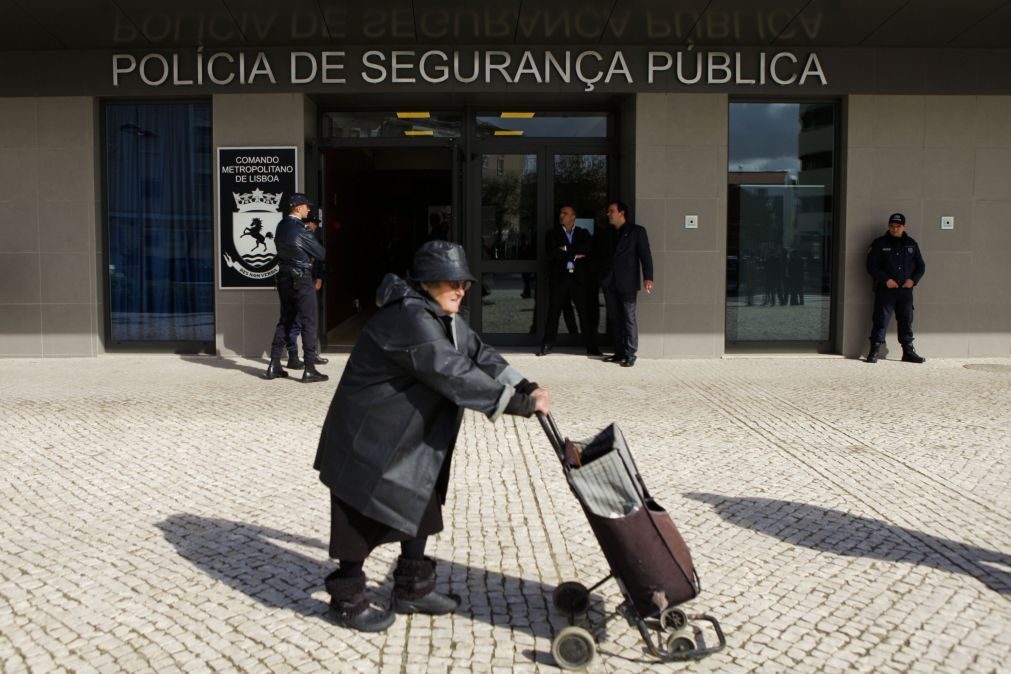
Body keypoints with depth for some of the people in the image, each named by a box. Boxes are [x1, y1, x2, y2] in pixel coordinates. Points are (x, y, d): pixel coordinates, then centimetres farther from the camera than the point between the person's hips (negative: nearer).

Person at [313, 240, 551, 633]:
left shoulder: (442, 317, 6)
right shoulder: (410, 318, -28)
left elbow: (479, 355, 3)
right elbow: (454, 375, -34)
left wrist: (525, 388, -10)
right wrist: (519, 404, -33)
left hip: (410, 437, 10)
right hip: (370, 439, -10)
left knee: (420, 507, 18)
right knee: (362, 521, 2)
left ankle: (413, 588, 33)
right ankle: (347, 601, 21)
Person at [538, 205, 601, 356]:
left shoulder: (583, 233, 12)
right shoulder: (553, 234, 9)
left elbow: (587, 248, -8)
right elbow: (552, 253, -8)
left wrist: (567, 249, -12)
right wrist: (574, 255, -8)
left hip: (579, 278, 1)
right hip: (559, 278, 0)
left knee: (585, 312, 0)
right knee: (553, 313, 1)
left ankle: (592, 347, 5)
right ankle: (547, 345, 9)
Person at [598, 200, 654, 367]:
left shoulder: (636, 231, 0)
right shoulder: (608, 234, 16)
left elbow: (645, 255, -6)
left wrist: (648, 277, -17)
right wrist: (601, 278, 6)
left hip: (627, 282, -5)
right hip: (609, 283, 5)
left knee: (629, 319, -4)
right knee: (614, 319, 7)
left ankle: (630, 355, -2)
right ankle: (619, 353, 13)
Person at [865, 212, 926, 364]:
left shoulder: (911, 244, 12)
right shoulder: (879, 243, 1)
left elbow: (920, 266, 15)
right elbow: (871, 266, -5)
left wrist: (913, 279, -3)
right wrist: (885, 280, -14)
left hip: (906, 290, 4)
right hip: (885, 289, -4)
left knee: (906, 320, 9)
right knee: (881, 319, -6)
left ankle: (908, 352, 17)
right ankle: (874, 351, -3)